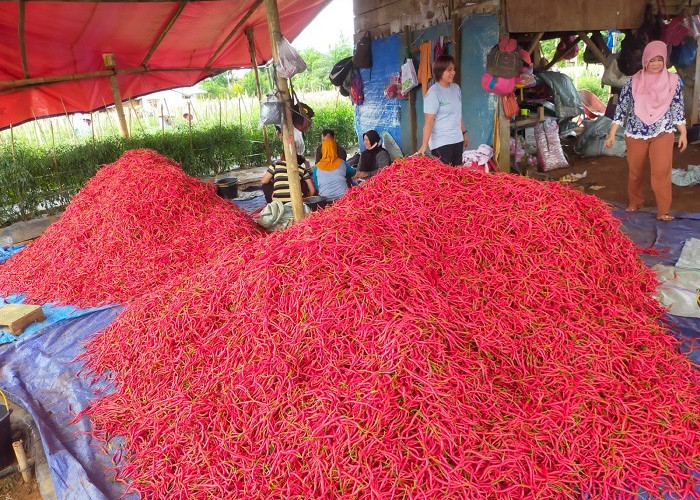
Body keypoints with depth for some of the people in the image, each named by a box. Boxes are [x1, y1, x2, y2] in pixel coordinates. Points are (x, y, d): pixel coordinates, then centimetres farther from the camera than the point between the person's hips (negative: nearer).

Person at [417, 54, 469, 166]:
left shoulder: (456, 88, 9)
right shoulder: (433, 93, -12)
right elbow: (429, 122, -17)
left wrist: (464, 132, 21)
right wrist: (424, 145, -21)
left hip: (457, 140, 7)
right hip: (441, 143, -7)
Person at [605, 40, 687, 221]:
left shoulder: (673, 80, 1)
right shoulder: (634, 81, -1)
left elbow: (678, 108, 5)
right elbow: (622, 107, 0)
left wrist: (683, 133, 4)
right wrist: (612, 134, -4)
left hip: (663, 134, 0)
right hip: (636, 134, 1)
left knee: (662, 172, -9)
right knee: (635, 171, 11)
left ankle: (663, 211, 0)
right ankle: (634, 203, 33)